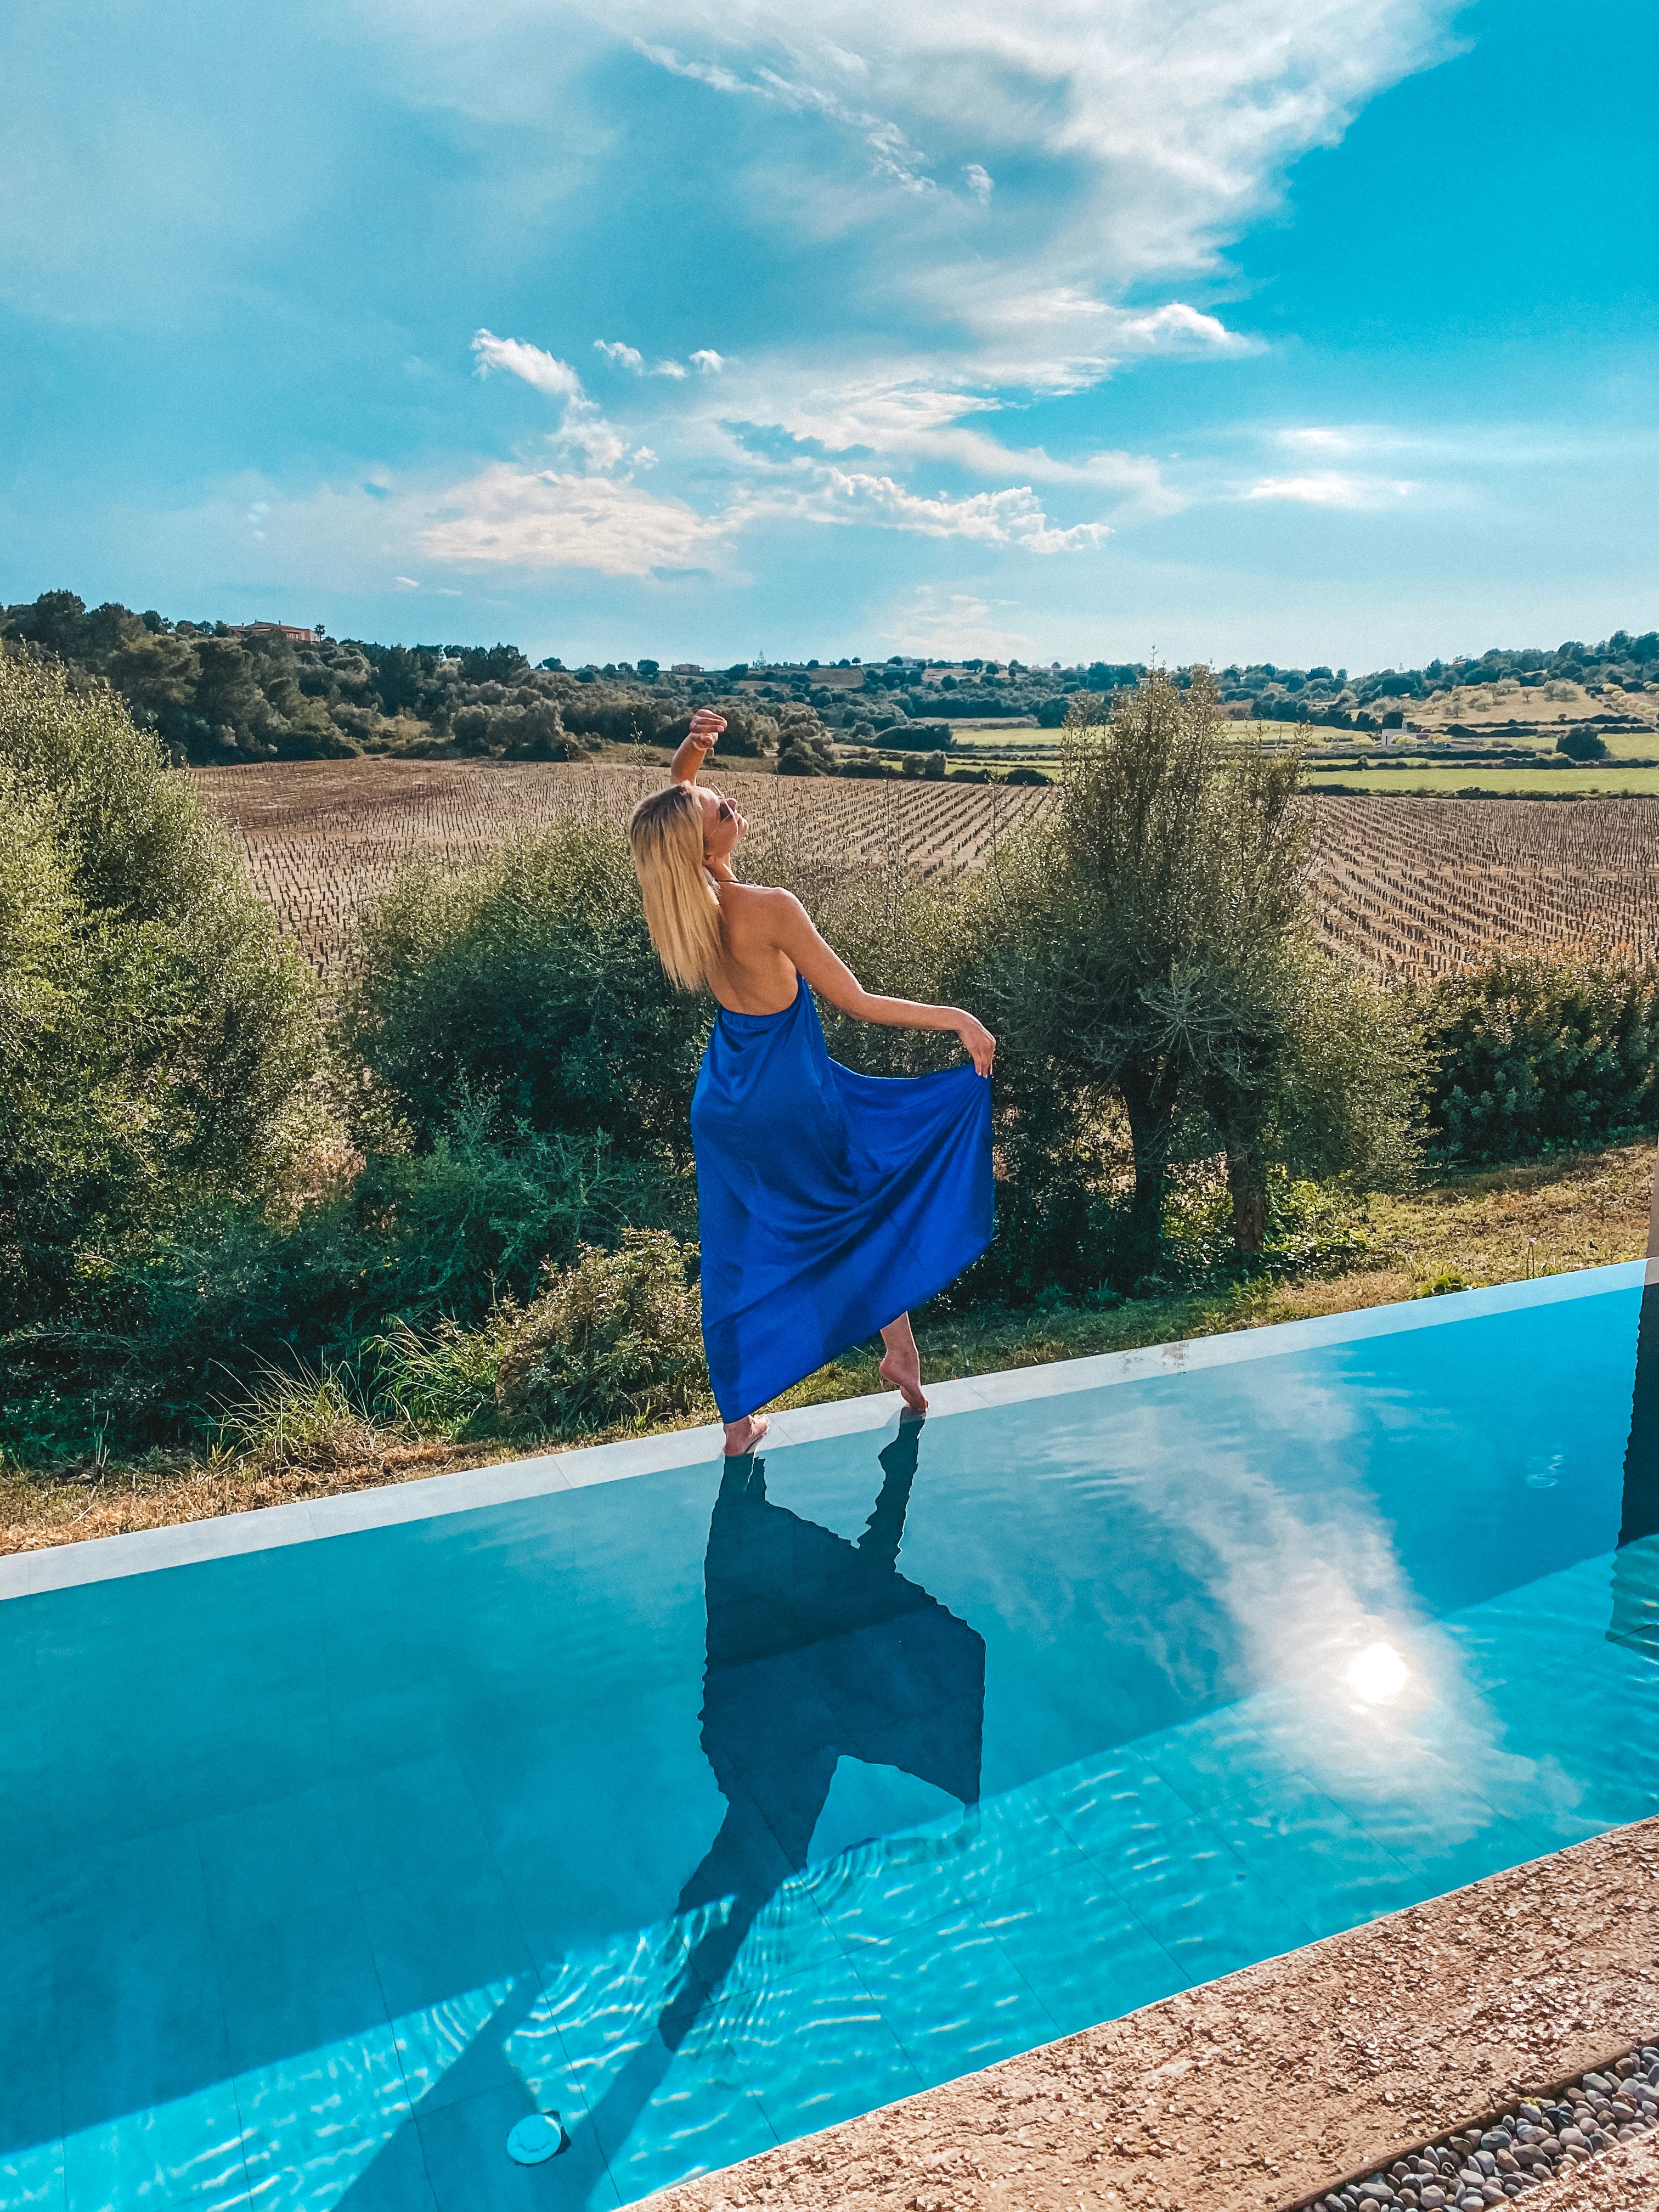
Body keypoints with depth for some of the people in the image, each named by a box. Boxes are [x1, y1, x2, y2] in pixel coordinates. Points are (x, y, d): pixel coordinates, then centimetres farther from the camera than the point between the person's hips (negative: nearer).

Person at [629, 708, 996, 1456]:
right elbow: (857, 1003, -20)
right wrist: (957, 1016, -12)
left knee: (737, 1256, 16)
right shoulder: (768, 909, -26)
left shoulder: (682, 891, -8)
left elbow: (673, 802, 12)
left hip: (725, 1101, 6)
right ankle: (899, 1347, 21)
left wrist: (692, 750, -8)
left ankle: (739, 1422, 26)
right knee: (893, 1171, 20)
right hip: (794, 1095, -6)